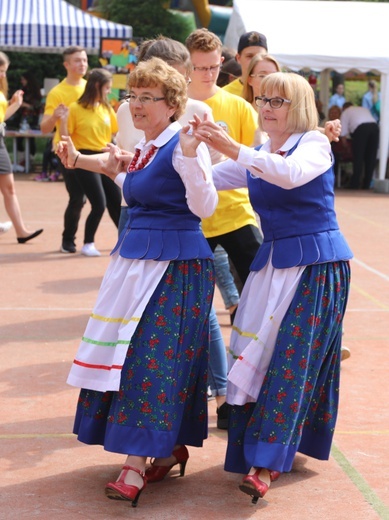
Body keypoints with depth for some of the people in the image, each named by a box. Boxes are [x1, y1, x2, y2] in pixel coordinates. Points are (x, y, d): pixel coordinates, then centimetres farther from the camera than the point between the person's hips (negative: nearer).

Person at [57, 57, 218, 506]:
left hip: (176, 263, -9)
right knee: (128, 351, 9)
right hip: (135, 258, 9)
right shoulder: (142, 149, 13)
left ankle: (137, 462, -6)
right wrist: (116, 173, 23)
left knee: (153, 354, -9)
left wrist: (190, 155, -31)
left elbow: (204, 207, -21)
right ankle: (167, 449, 18)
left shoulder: (183, 145, -12)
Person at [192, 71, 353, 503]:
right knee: (257, 353, 2)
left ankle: (266, 464, -12)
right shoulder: (255, 157, 12)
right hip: (272, 263, 6)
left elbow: (291, 173, -29)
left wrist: (233, 149, -35)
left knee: (292, 358, -10)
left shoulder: (314, 144, -7)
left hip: (317, 265, -6)